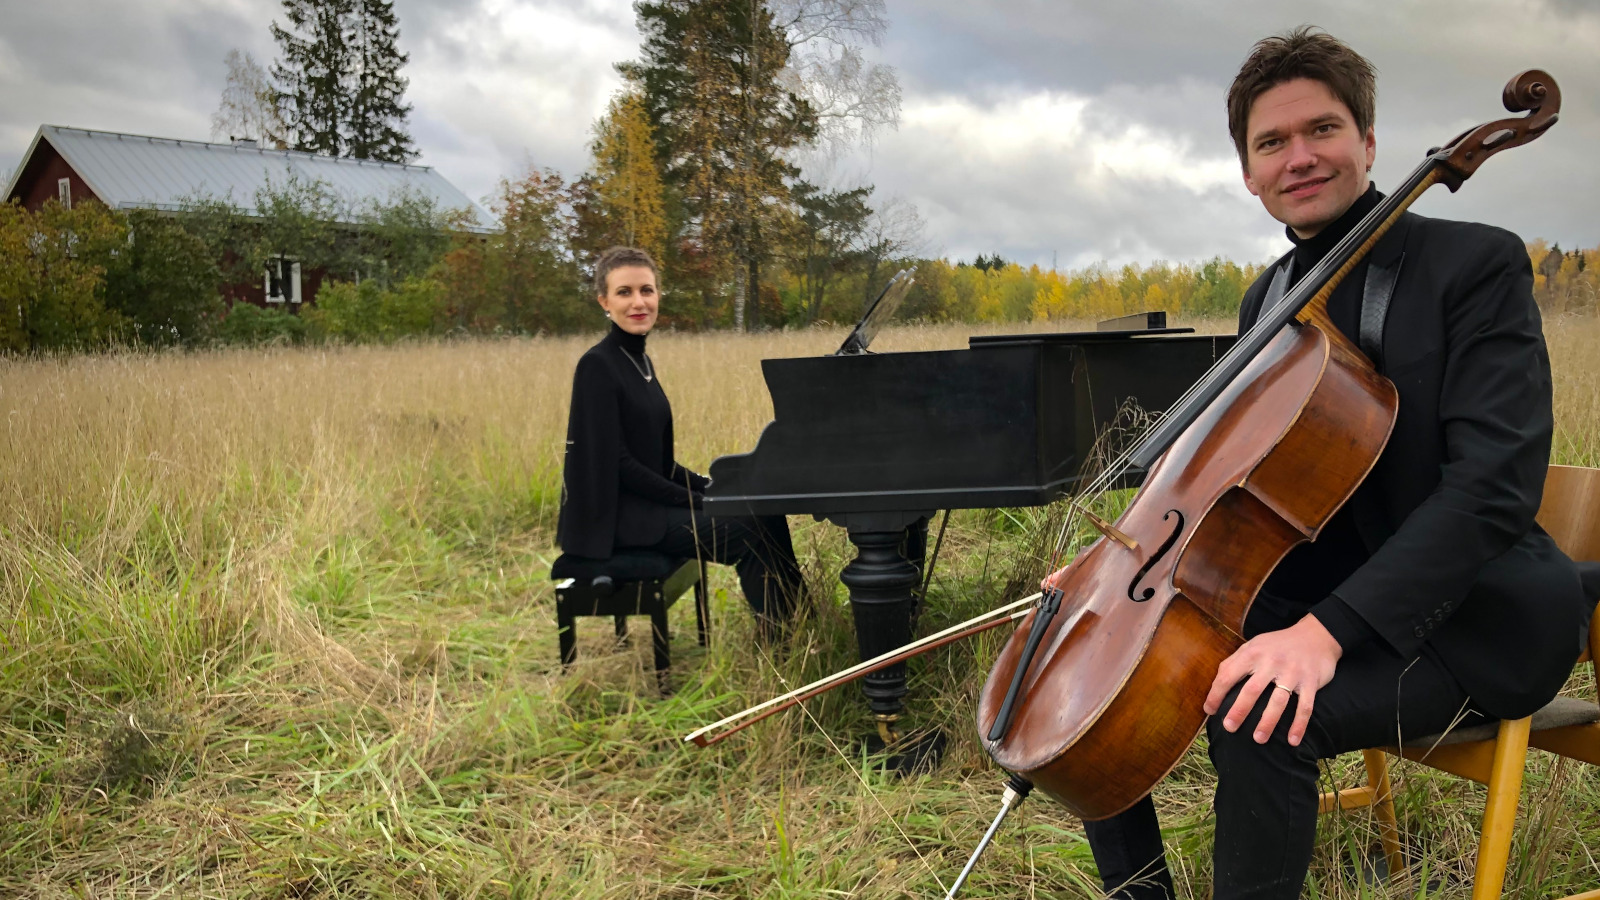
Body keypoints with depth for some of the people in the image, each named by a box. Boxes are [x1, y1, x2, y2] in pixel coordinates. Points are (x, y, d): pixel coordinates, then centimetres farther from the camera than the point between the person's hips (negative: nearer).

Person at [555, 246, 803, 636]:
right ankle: (775, 635, -4)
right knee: (746, 536, -18)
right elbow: (615, 462, -18)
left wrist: (708, 485, 2)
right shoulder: (597, 366, -14)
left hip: (648, 498, 8)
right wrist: (695, 499, -17)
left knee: (765, 513, -3)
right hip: (615, 514, -8)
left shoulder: (642, 361, 13)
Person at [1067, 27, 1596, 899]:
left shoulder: (1476, 264, -11)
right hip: (1305, 592, 7)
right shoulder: (1267, 299, 10)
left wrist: (1329, 629, -34)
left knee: (1255, 718, -34)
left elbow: (1495, 484, -22)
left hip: (1469, 618, -7)